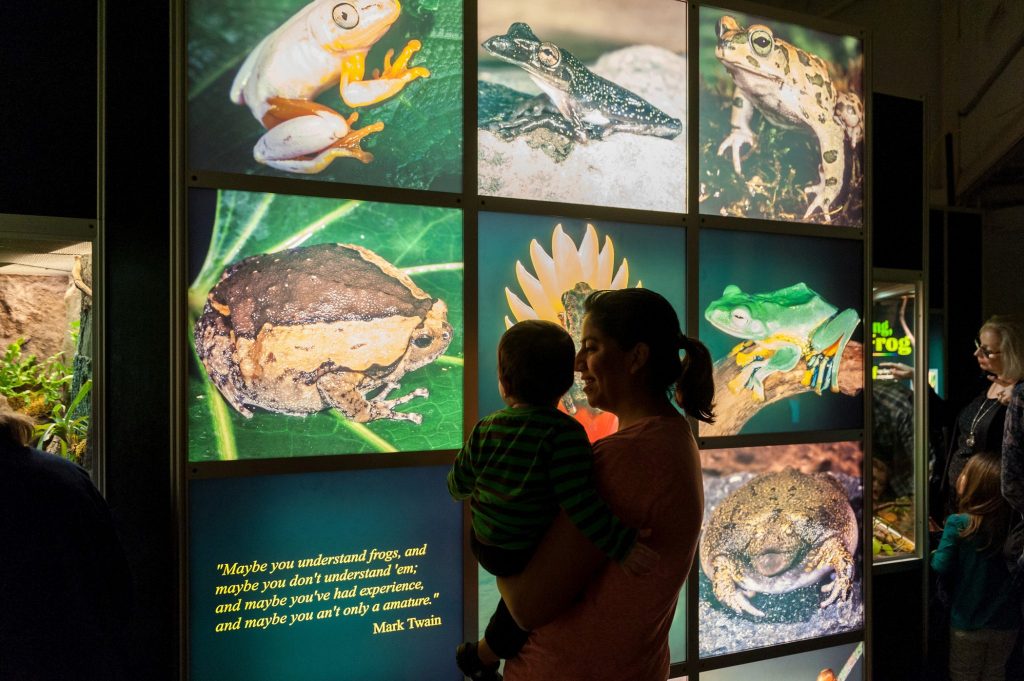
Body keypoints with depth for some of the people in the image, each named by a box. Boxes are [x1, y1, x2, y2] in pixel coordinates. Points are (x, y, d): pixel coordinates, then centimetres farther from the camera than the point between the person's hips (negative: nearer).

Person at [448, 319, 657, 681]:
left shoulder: (486, 429, -7)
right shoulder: (564, 433, -24)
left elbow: (458, 484, 4)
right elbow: (579, 503, -31)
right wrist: (622, 546, -27)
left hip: (484, 543, 6)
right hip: (525, 557, -6)